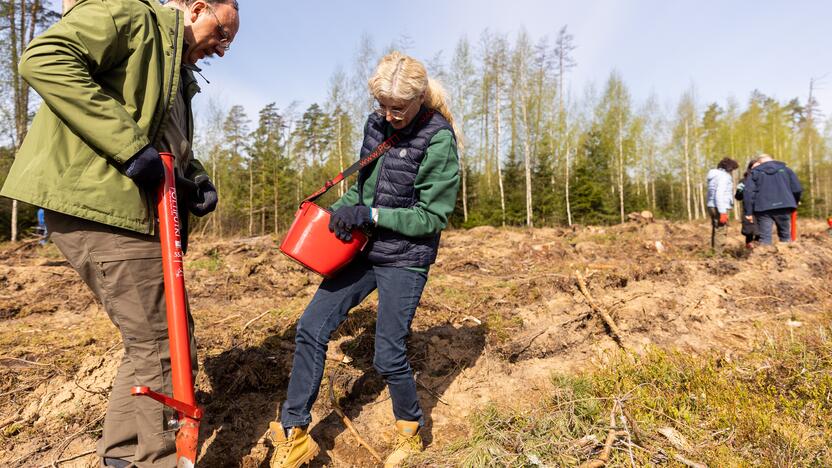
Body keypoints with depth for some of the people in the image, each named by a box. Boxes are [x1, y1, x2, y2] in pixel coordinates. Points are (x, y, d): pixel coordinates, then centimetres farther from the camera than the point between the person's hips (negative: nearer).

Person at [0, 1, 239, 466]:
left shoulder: (177, 71, 24)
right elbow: (44, 58, -18)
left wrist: (198, 179, 9)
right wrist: (128, 145, -23)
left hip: (136, 213, 10)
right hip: (99, 208, -10)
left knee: (156, 340, 15)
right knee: (160, 346, -4)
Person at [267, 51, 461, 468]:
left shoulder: (439, 141, -14)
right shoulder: (376, 124, 5)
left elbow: (432, 217, -15)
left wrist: (371, 215, -21)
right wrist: (341, 210, -2)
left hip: (405, 260, -6)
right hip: (362, 248, 7)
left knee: (388, 355, 1)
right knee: (311, 328, 2)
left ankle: (410, 432, 31)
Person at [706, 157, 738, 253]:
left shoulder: (715, 176, 19)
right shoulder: (724, 176, -9)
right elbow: (719, 194, -20)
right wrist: (723, 212, -23)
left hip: (712, 206, 10)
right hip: (719, 208, -10)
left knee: (716, 232, 14)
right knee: (721, 233, -9)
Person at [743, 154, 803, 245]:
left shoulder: (755, 172, 10)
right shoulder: (785, 169, 17)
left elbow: (748, 193, -3)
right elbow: (797, 189, 9)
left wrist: (749, 212, -3)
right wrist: (794, 203, 25)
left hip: (763, 209, -2)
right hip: (783, 207, 2)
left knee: (765, 238, -2)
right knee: (785, 236, 15)